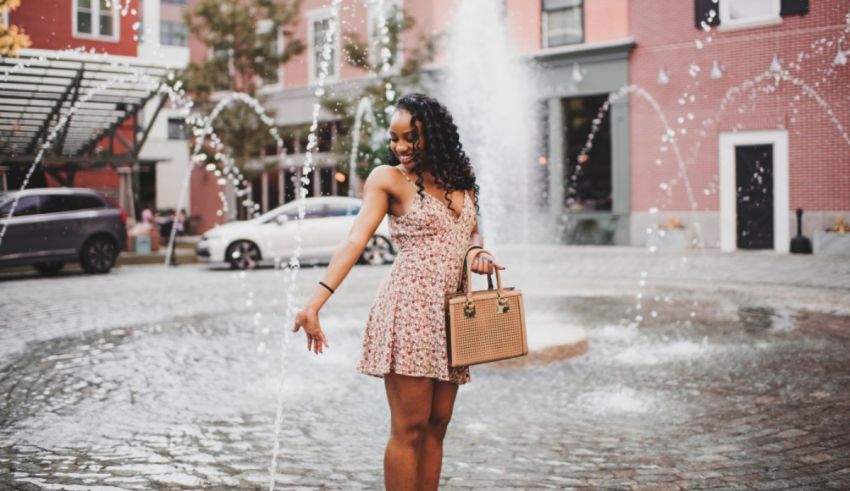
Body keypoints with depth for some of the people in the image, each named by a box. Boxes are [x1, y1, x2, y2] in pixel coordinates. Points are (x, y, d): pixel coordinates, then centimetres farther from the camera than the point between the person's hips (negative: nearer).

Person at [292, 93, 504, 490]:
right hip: (408, 308, -6)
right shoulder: (388, 179, -2)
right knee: (409, 427, -6)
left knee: (436, 426, 7)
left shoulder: (460, 179, 14)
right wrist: (315, 303, -22)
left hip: (450, 315, 6)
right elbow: (355, 240, -12)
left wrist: (479, 253, -1)